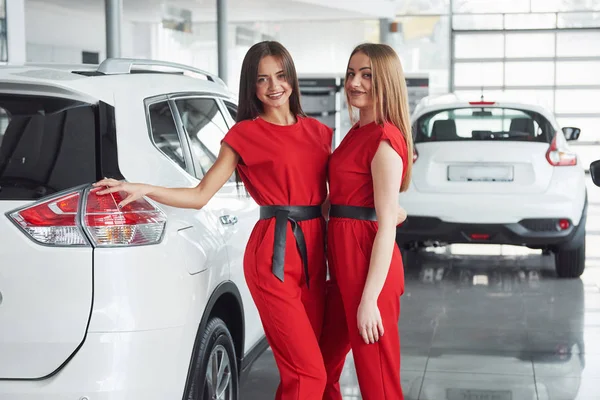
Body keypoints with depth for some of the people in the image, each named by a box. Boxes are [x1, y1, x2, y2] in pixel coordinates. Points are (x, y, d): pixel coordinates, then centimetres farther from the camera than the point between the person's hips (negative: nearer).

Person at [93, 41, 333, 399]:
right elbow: (201, 195, -2)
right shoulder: (244, 135, 1)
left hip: (313, 251, 5)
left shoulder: (318, 131, 14)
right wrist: (144, 190, -14)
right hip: (273, 255, -5)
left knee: (302, 369, 8)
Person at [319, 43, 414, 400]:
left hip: (369, 263, -10)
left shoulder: (385, 139, -15)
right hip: (344, 262, 10)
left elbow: (387, 226, -18)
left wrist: (369, 300, -20)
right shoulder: (358, 132, 13)